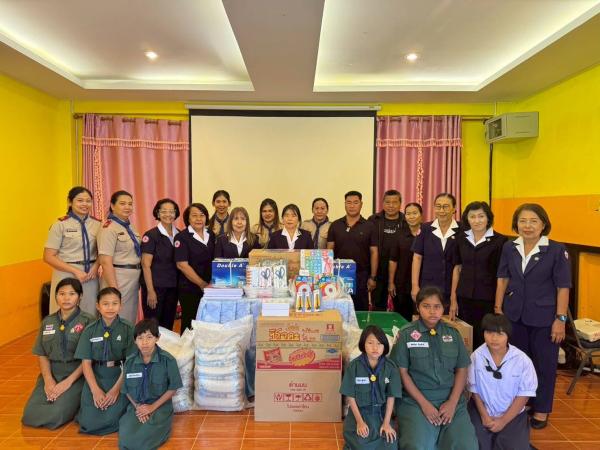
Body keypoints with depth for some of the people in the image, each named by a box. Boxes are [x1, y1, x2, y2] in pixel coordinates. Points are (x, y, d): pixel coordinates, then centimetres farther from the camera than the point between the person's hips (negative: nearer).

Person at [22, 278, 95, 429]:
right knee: (29, 416, -14)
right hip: (51, 373, 5)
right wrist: (48, 380, -7)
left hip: (76, 375, -5)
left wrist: (68, 382, -15)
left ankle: (75, 402, 7)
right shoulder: (47, 322, 10)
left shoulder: (87, 321, -7)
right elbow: (42, 355, 9)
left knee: (55, 416, -24)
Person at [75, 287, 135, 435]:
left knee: (111, 420, -18)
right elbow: (86, 362, 0)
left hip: (120, 376, -2)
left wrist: (116, 389, -13)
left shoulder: (128, 329, -5)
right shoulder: (90, 330, 1)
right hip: (95, 377, 2)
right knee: (89, 422, -11)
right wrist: (95, 390, -11)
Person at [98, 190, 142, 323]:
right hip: (118, 279, -8)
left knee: (130, 321, 16)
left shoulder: (130, 227, 10)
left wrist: (137, 280, 11)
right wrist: (114, 290, -21)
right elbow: (106, 262, -18)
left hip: (133, 280, 8)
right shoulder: (109, 228, -13)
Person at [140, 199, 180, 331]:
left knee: (168, 324, 12)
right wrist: (150, 291, -14)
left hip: (172, 287, 5)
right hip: (155, 286, -5)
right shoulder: (151, 235, -8)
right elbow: (146, 265, -11)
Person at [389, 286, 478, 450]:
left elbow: (461, 370, 9)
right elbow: (402, 372, -4)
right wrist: (424, 403, -11)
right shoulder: (406, 334, -2)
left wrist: (453, 402, -4)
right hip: (415, 400, -3)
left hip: (451, 399, 4)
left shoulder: (453, 333, 8)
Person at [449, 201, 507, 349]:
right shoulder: (461, 238, 6)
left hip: (488, 300, -3)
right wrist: (453, 299, 8)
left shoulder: (499, 240, -6)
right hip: (464, 298, 3)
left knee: (485, 341, 5)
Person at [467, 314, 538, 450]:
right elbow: (474, 389, -1)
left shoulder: (522, 360, -13)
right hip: (482, 412, 0)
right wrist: (484, 416, -7)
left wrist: (503, 421, -10)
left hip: (513, 415, 0)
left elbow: (524, 395, -7)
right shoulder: (477, 356, -13)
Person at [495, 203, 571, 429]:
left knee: (544, 363, 10)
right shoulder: (509, 248, 0)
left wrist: (560, 319, -12)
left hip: (544, 317, -3)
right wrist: (498, 308, 3)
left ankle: (541, 409, 29)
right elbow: (503, 279, 5)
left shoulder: (557, 250, -11)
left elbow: (563, 287, -10)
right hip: (514, 315, 3)